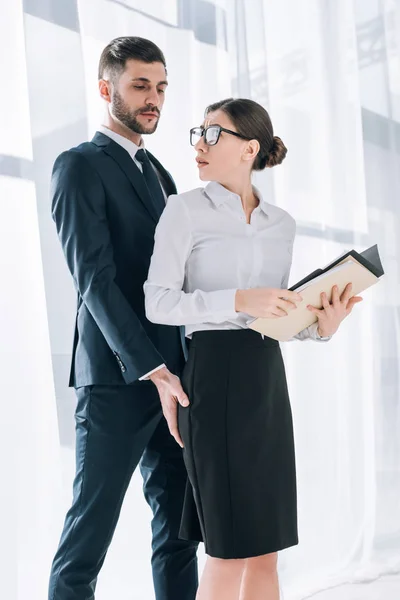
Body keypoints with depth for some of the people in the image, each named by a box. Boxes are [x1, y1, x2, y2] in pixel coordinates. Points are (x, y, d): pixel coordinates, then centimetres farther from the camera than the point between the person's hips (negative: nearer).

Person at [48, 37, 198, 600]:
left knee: (179, 527, 10)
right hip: (116, 381, -7)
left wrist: (179, 369, 8)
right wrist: (153, 369, -19)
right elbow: (94, 279, -14)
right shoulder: (80, 165, -3)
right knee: (89, 533, 1)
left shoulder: (159, 173, 20)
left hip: (170, 374, 7)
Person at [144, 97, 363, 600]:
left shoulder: (282, 223, 12)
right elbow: (158, 303, -10)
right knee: (231, 545, -2)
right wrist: (238, 300, -20)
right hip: (214, 374, -5)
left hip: (268, 377, 5)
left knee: (267, 547, 10)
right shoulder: (185, 209, -2)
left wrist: (319, 326, -3)